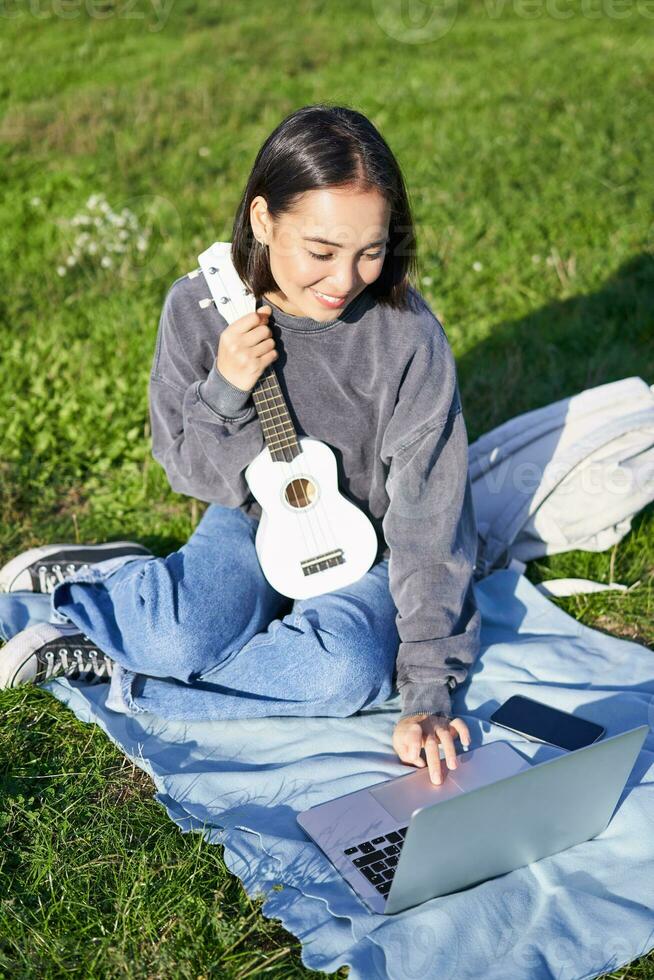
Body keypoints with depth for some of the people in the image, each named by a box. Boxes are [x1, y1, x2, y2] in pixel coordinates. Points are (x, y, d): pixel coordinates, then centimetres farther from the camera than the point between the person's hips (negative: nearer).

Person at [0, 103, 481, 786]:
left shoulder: (408, 337, -23)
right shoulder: (198, 308, -16)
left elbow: (428, 522, -22)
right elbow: (189, 472, -5)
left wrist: (429, 695, -26)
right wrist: (224, 391, -27)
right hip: (252, 520, 0)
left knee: (353, 671, -31)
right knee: (185, 636, -31)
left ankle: (105, 664, -13)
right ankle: (107, 578, 3)